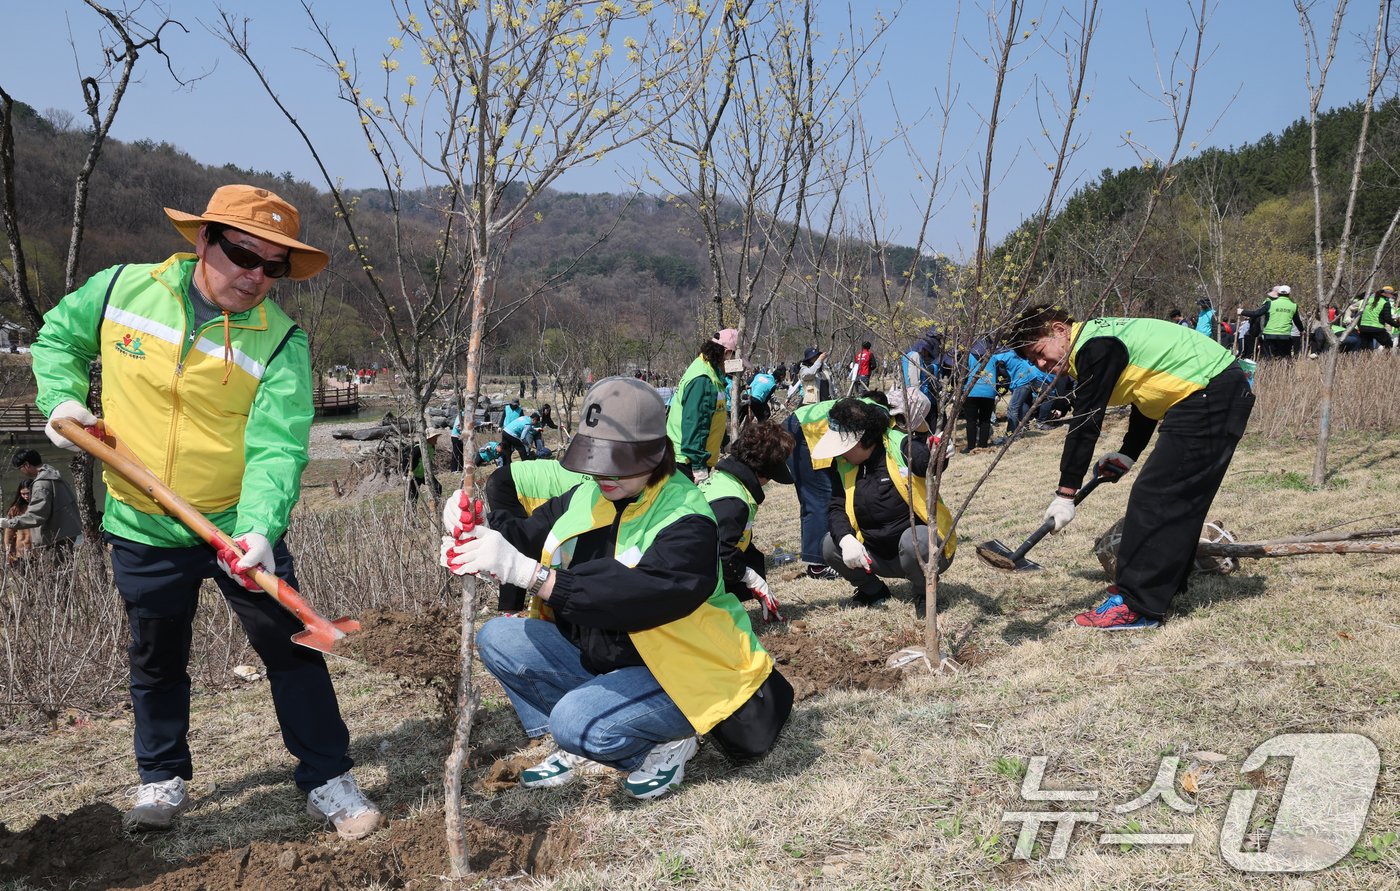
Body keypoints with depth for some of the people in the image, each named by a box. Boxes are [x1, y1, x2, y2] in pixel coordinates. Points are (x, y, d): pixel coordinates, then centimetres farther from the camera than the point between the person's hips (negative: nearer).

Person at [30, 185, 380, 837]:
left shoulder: (279, 340, -15)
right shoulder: (122, 289, -6)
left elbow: (277, 446, -24)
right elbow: (57, 339, 15)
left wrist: (258, 528, -39)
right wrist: (63, 398, -2)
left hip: (240, 526, -2)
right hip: (142, 530, 2)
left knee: (290, 647, 1)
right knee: (155, 660, 17)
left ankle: (327, 778, 16)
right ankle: (161, 779, 38)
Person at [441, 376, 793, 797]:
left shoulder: (687, 524, -25)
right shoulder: (587, 498, 0)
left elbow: (632, 594, -41)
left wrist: (527, 572, -46)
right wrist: (477, 531, -25)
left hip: (680, 675, -8)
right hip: (602, 658, 8)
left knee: (578, 723, -31)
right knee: (497, 638, -5)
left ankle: (664, 744, 0)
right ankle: (579, 747, 4)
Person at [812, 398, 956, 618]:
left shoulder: (902, 447, -19)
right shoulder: (844, 465, 0)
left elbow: (929, 464, -38)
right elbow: (836, 508, -2)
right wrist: (846, 540, -21)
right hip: (879, 556, 5)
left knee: (912, 540, -38)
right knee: (830, 545, -13)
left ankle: (923, 595, -5)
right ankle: (874, 591, 13)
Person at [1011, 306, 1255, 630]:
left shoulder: (1095, 346, -17)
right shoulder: (1101, 338, 15)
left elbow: (1085, 423, -19)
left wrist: (1066, 493, -16)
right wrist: (1127, 454, 19)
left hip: (1213, 395, -11)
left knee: (1153, 497, -12)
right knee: (1177, 499, 16)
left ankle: (1138, 606, -10)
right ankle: (1161, 584, 26)